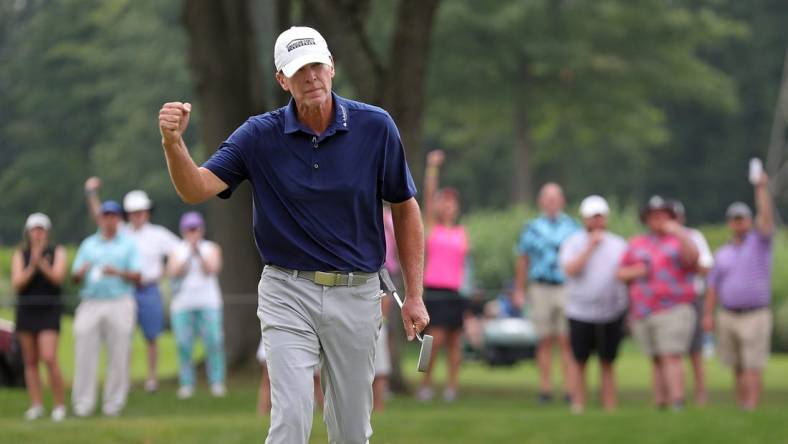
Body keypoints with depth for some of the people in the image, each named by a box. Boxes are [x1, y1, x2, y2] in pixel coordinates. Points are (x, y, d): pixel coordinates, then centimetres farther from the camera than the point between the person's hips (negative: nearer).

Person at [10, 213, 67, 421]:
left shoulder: (57, 252, -1)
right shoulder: (20, 255, 4)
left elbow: (58, 278, -15)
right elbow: (17, 284, -7)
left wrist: (41, 263, -29)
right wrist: (31, 267, -23)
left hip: (49, 312, -3)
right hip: (26, 311, 3)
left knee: (49, 359, -15)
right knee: (30, 361, 4)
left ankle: (60, 405, -5)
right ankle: (36, 406, 9)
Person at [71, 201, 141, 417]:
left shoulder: (128, 245, 11)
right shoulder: (88, 244, 17)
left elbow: (137, 277, 3)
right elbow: (75, 277, 12)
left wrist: (118, 272, -15)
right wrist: (82, 271, -11)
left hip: (119, 303, -1)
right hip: (91, 303, 1)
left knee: (119, 356, -4)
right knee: (85, 353, -6)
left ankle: (113, 403, 1)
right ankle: (83, 403, -3)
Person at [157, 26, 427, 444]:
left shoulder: (375, 127, -4)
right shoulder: (260, 135, -6)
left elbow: (404, 207, 5)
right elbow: (196, 189, -15)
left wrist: (414, 295, 2)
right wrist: (173, 142, -36)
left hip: (356, 295, 1)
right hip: (289, 294, -1)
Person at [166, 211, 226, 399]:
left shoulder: (211, 248, 10)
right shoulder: (177, 251, 12)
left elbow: (212, 270, -6)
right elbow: (174, 273, -3)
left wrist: (198, 252, -16)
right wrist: (188, 255, -13)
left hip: (209, 304, -1)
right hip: (182, 304, 1)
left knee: (214, 343, -11)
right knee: (184, 346, -5)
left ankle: (217, 382, -9)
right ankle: (186, 385, -2)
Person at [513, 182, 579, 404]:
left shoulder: (573, 228, 10)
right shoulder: (532, 228, 11)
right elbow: (522, 261, 13)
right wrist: (519, 291, 8)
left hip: (567, 288, -1)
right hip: (540, 289, 1)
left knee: (566, 341, -5)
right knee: (545, 341, 2)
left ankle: (569, 388, -5)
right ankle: (545, 388, 5)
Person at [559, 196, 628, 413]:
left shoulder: (618, 245, 9)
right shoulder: (573, 243, 0)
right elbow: (570, 270, -16)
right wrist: (590, 247, -17)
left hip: (612, 312, 2)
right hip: (581, 314, -2)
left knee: (607, 363, 5)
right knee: (580, 362, 0)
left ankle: (610, 408, 7)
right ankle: (578, 407, 5)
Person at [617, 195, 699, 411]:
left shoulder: (680, 241, 2)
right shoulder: (636, 244, 14)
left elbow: (693, 257, -19)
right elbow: (621, 273, 14)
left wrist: (678, 232, -30)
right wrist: (634, 272, -7)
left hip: (673, 310, -5)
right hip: (642, 313, 5)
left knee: (671, 358, -16)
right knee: (657, 361, 8)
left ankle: (678, 404, -24)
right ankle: (660, 405, 11)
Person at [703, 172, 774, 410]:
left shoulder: (759, 242, 2)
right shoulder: (722, 253, 13)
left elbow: (766, 217, -16)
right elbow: (713, 286, 11)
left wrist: (762, 189, -25)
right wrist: (708, 315, 2)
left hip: (755, 316, -4)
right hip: (727, 316, 4)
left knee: (753, 368, -9)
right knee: (737, 369, 8)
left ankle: (751, 411, -14)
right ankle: (740, 409, 15)